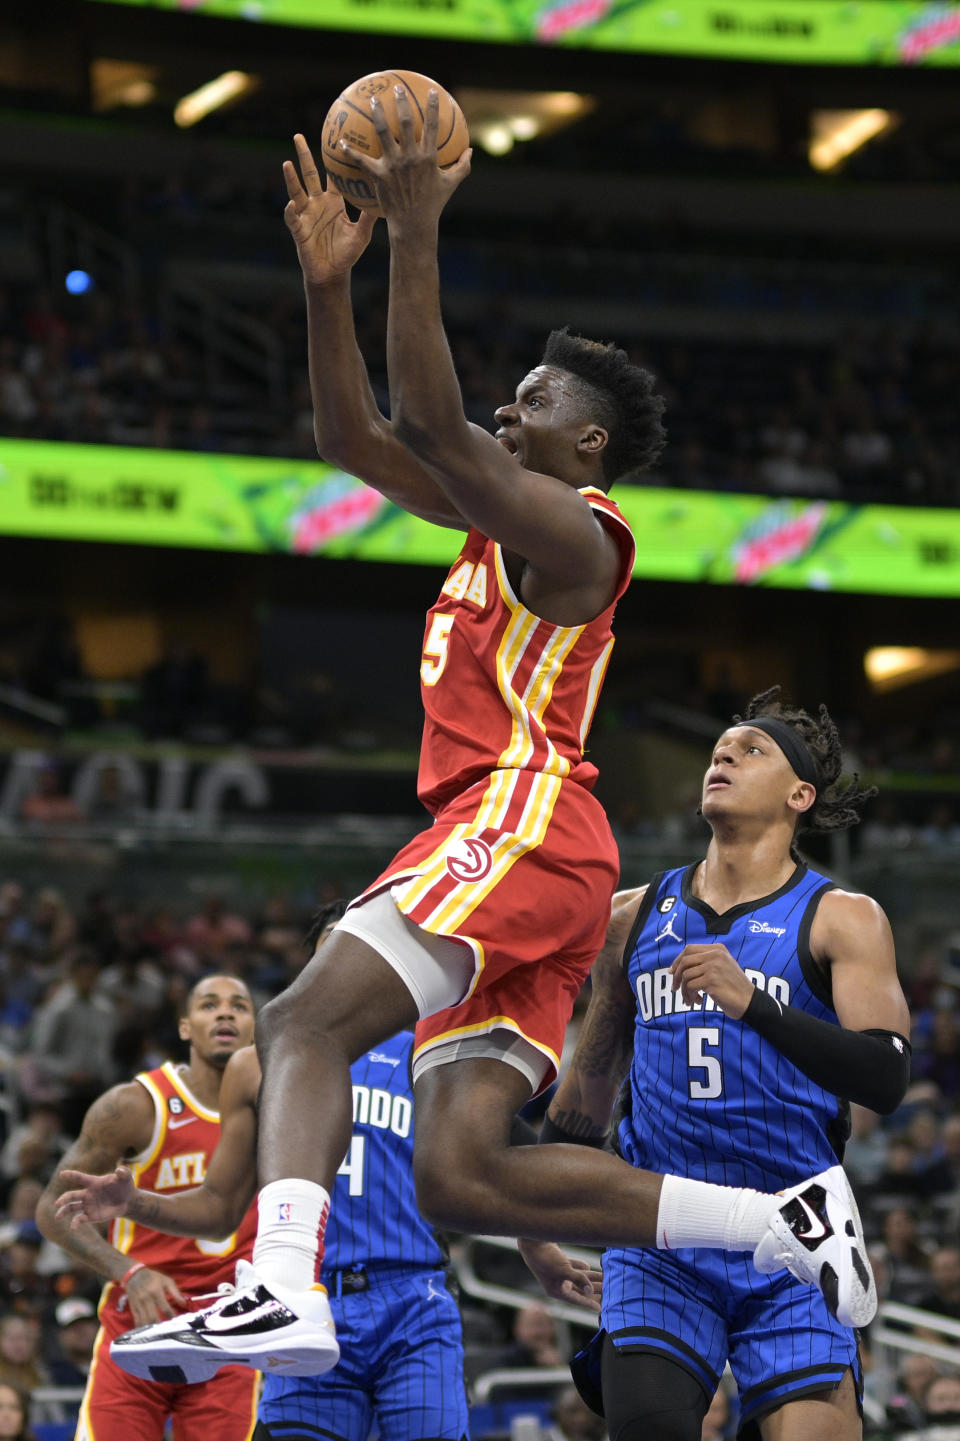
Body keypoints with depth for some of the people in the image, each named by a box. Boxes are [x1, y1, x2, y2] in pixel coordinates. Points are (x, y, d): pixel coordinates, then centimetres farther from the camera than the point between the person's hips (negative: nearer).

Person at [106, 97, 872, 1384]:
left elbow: (428, 422, -15)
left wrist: (416, 239, -15)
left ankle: (283, 1292, -40)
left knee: (307, 1023, -23)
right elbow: (356, 440, 26)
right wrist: (330, 280, 16)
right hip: (509, 843, 10)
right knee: (460, 1176, -1)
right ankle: (781, 1220, 1)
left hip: (521, 822, -10)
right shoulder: (505, 520, 26)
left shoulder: (571, 530, -2)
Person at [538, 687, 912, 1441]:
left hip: (791, 1244, -3)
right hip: (658, 1242, 3)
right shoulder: (635, 916, 12)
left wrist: (752, 1003, -25)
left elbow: (887, 1079, -14)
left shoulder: (842, 919, 0)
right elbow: (593, 1072, 24)